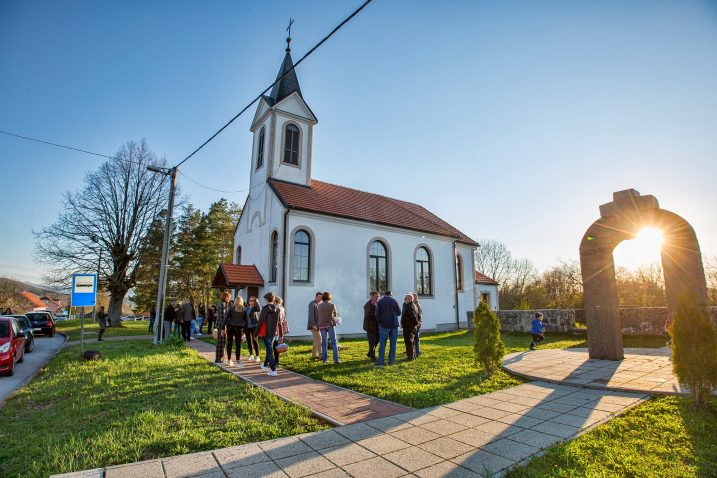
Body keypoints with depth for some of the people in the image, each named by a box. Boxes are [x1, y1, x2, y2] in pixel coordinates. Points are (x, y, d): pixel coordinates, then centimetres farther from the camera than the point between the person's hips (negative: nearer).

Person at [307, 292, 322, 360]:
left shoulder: (319, 304, 17)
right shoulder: (312, 303, -10)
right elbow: (311, 315, -18)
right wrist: (313, 325, -24)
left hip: (318, 325, 9)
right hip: (314, 325, -9)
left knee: (316, 340, 10)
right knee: (319, 339, -10)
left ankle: (314, 355, 16)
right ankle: (320, 356, -8)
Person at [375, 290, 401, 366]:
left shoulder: (380, 301, -2)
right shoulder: (394, 301, 2)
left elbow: (377, 314, -4)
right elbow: (399, 313, 7)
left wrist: (379, 323, 11)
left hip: (384, 325, -1)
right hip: (394, 324, 1)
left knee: (382, 343, 2)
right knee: (393, 343, 8)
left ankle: (380, 362, -1)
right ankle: (391, 361, 9)